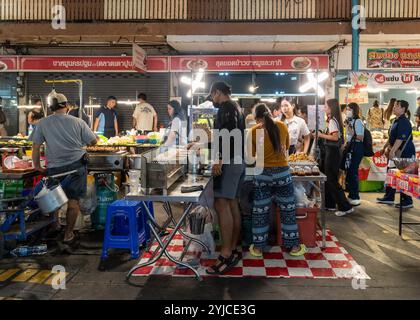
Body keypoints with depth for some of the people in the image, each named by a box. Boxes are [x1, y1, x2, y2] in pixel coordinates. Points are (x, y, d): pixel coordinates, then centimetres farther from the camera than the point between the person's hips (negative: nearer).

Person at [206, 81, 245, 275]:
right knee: (232, 204, 9)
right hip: (238, 161, 10)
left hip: (229, 161, -10)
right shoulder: (235, 107, 23)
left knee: (222, 204, -13)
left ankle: (226, 255, -13)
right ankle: (233, 250, 14)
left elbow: (229, 132, -22)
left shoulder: (226, 106, -6)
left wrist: (219, 159, -27)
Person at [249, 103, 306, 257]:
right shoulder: (282, 126, 1)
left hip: (262, 174, -1)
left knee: (260, 211, 9)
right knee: (288, 210, 12)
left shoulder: (253, 131, -4)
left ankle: (258, 247, 19)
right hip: (282, 172, 1)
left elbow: (252, 155, 6)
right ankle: (293, 246, 22)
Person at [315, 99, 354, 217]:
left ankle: (346, 207, -2)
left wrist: (321, 135, -15)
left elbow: (335, 137, -24)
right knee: (329, 179, 17)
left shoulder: (332, 121, -15)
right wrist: (321, 135, 11)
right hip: (333, 151, 10)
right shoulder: (334, 120, 13)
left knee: (332, 180, -5)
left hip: (332, 152, -10)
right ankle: (330, 204, 26)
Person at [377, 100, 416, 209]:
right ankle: (389, 197, 24)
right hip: (396, 153, 10)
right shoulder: (396, 121, 13)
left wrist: (392, 151, -30)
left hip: (404, 153, -10)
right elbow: (392, 137, 22)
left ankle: (407, 201, 7)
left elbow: (400, 139, -26)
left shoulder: (404, 122, -17)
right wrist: (385, 147, 25)